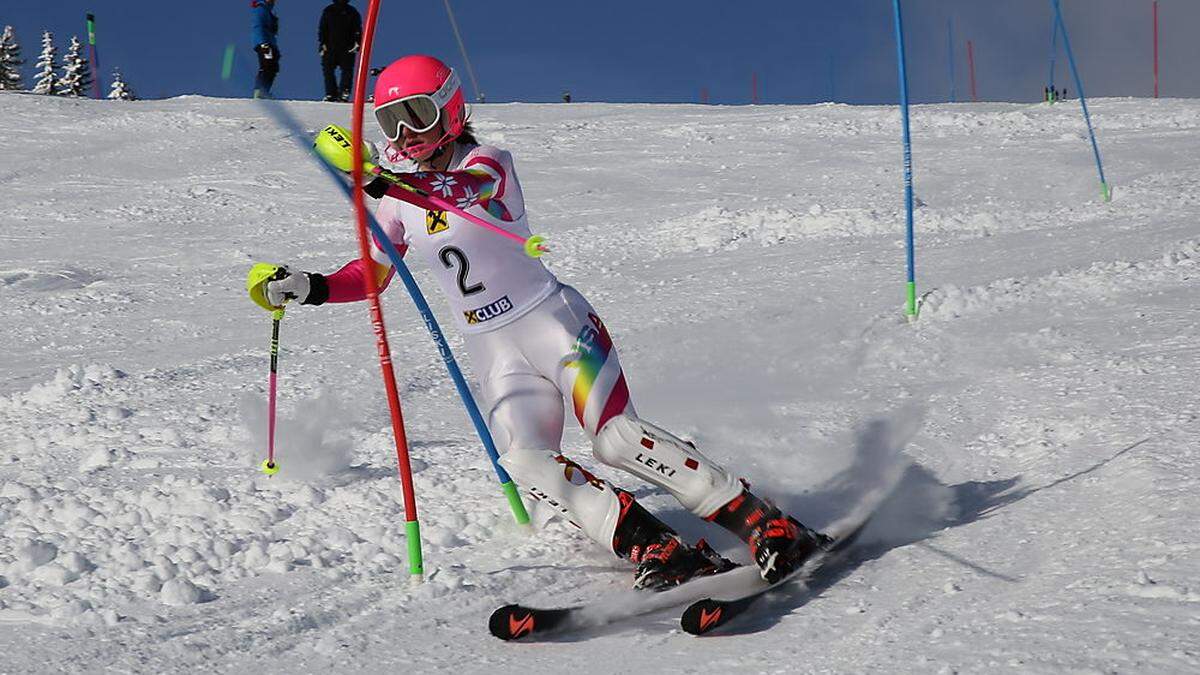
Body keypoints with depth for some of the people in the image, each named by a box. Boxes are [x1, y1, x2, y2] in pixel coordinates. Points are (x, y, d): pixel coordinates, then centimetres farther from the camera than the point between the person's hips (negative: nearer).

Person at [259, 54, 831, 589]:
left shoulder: (488, 161, -9)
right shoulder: (398, 200, 10)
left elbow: (465, 190, -33)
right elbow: (371, 275, 20)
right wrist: (311, 289, 0)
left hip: (552, 320, -5)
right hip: (495, 353, 5)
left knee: (617, 439, -23)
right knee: (526, 463, -23)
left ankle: (764, 524, -16)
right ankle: (662, 555, -27)